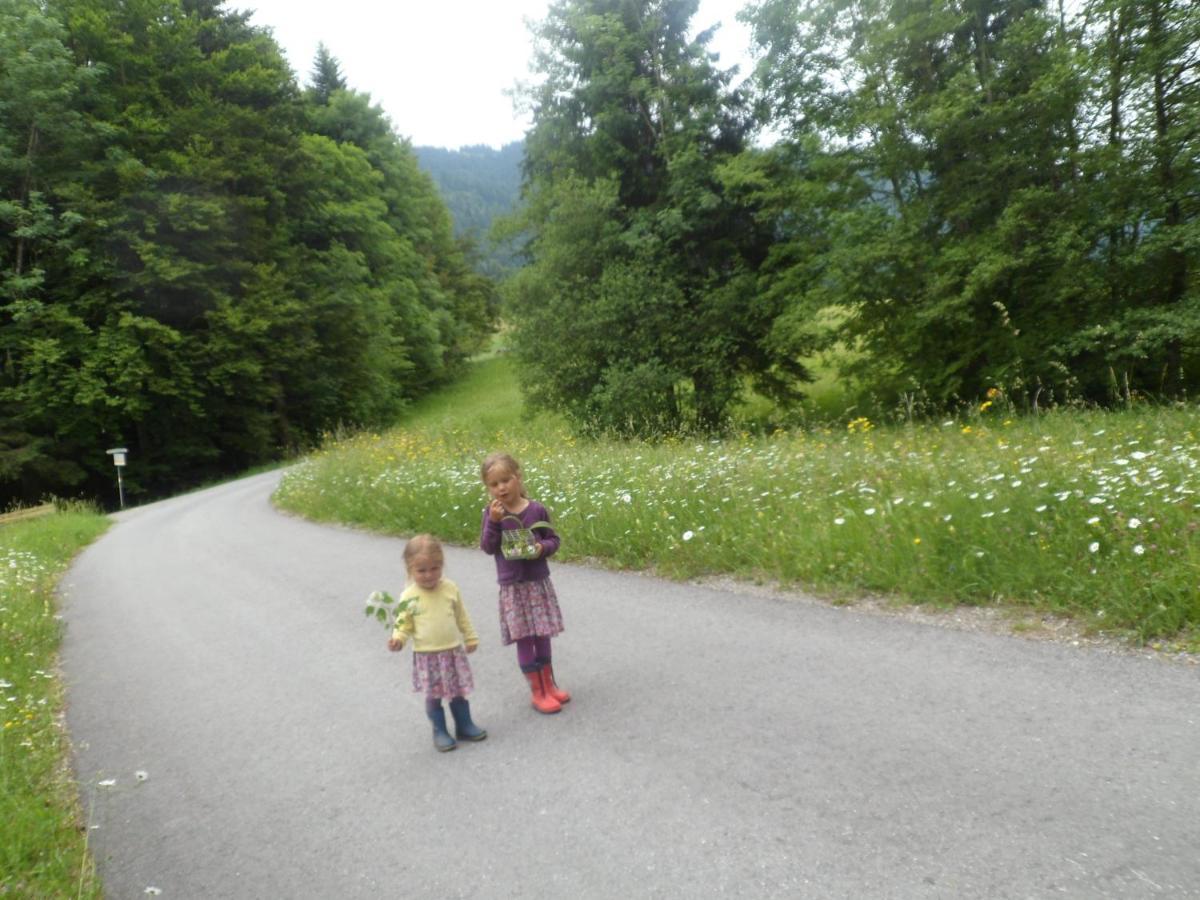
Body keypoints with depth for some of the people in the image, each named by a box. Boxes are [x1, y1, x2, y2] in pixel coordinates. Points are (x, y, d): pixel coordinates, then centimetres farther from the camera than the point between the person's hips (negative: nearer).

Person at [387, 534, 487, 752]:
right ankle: (440, 732, 23)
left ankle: (465, 725, 30)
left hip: (453, 651, 2)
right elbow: (404, 625, -7)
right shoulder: (408, 597, -10)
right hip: (427, 656, -2)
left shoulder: (450, 588, -2)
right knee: (433, 695, 7)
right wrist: (397, 639, -26)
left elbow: (462, 616, 8)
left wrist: (471, 638, 15)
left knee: (458, 692, 13)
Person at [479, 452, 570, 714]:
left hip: (539, 581, 1)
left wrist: (543, 548, -18)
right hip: (512, 586, -1)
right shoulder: (492, 512, -5)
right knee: (524, 639, 3)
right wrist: (494, 521, -24)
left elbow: (553, 539, 4)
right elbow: (487, 548, -10)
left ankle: (549, 685, 29)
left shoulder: (536, 509, -5)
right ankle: (538, 693, 14)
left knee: (542, 635, 12)